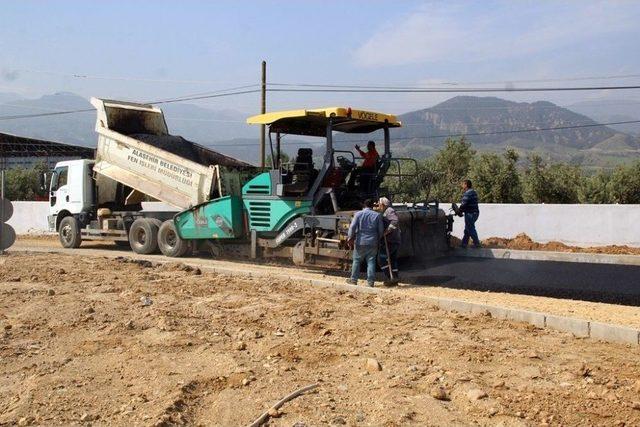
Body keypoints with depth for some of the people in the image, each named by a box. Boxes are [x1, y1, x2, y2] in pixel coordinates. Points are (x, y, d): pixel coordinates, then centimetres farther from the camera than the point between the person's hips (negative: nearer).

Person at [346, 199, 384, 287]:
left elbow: (352, 227, -8)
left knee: (356, 260, 9)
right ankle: (371, 281, 4)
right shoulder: (377, 215, 3)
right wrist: (378, 239, 16)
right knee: (371, 261, 5)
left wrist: (350, 238, -3)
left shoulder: (358, 214, -1)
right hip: (373, 243, 1)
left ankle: (354, 280, 14)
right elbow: (381, 230, 3)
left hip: (360, 241, -1)